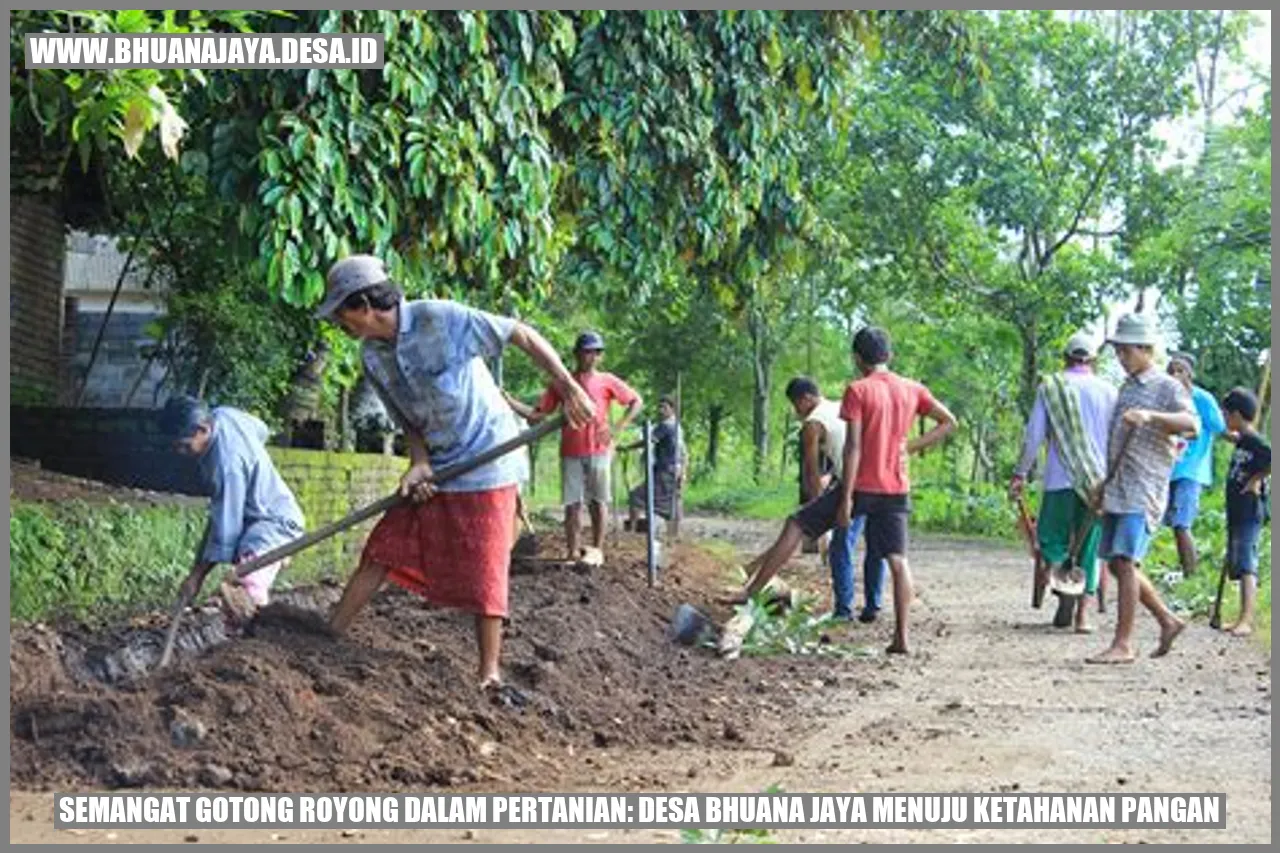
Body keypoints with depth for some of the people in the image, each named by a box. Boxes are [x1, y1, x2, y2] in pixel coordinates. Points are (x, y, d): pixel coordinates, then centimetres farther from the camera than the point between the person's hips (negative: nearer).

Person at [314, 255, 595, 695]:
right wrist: (419, 462, -12)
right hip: (437, 468, 6)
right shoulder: (372, 356, -1)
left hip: (487, 463, -6)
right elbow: (408, 419, 8)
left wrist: (569, 388, -18)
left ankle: (489, 675, 7)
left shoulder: (441, 319, -21)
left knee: (483, 572, -3)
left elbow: (524, 336, -16)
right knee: (382, 551, 4)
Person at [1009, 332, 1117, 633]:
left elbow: (1033, 436, -1)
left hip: (1061, 479, -2)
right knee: (1089, 546, 8)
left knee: (1051, 537, 11)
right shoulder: (1109, 391, 6)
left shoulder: (1050, 387, 1)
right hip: (1098, 483, 2)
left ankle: (1062, 572, -20)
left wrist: (1020, 475, 6)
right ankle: (1083, 614, 4)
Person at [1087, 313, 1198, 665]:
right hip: (1117, 489, 8)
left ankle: (1122, 645, -11)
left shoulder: (1168, 388, -6)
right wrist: (1102, 485, 26)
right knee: (1116, 564, 10)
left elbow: (1192, 423, -25)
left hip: (1144, 490, -8)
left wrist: (1150, 416, -41)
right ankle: (1168, 620, 23)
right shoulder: (1126, 387, 19)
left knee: (1125, 562, -14)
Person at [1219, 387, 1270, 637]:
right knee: (1238, 567, 11)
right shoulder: (1242, 441, 13)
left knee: (1246, 567, -13)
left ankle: (1246, 620, -16)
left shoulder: (1255, 443, -14)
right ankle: (1245, 618, 17)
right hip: (1237, 513, 10)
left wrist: (1258, 478, -19)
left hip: (1250, 514, -10)